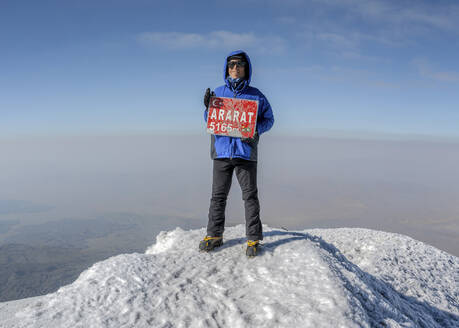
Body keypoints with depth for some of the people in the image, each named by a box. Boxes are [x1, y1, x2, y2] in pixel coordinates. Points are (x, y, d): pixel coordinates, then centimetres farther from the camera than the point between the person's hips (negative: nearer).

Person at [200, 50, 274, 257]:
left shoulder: (255, 95, 4)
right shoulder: (218, 93, 10)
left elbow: (269, 119, 9)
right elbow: (210, 121, 14)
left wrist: (257, 130, -11)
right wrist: (208, 107, -7)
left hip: (246, 152, -2)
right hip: (221, 151, 2)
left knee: (250, 196, 1)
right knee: (218, 195, 7)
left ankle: (253, 239, 10)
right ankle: (214, 235, 19)